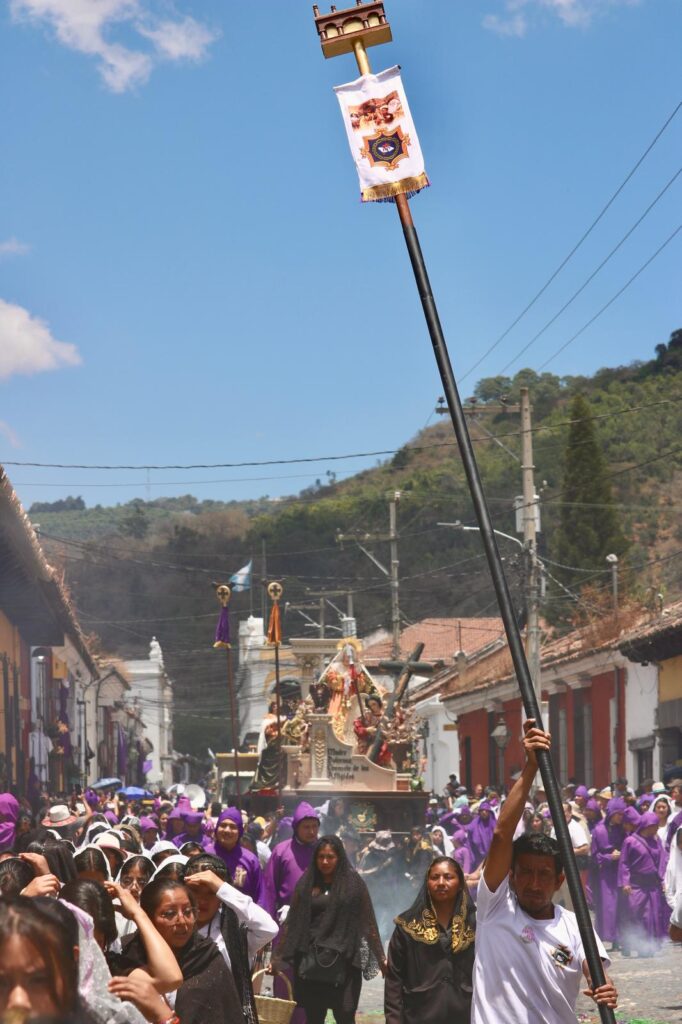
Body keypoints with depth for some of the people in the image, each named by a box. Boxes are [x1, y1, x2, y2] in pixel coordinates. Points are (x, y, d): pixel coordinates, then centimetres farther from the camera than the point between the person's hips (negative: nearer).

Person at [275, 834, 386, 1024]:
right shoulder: (306, 884, 7)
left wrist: (380, 959, -1)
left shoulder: (353, 883, 0)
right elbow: (291, 923, 8)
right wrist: (277, 957, 5)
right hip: (311, 961, 3)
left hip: (343, 961, -3)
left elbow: (368, 923, 1)